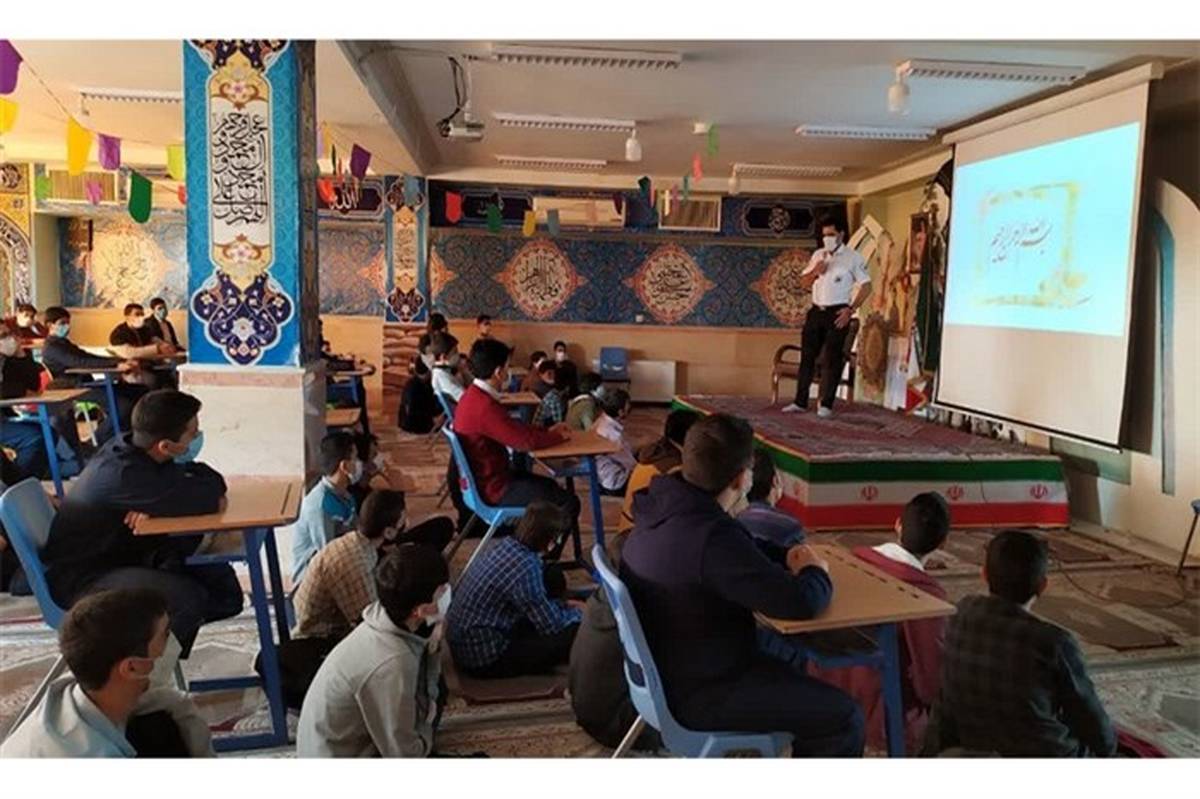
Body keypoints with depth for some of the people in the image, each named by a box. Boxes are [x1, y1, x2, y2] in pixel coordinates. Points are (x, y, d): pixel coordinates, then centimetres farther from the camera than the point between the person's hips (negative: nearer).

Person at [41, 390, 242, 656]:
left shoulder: (134, 448, -6)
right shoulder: (122, 474, -32)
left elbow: (210, 478, -3)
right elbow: (208, 499, -39)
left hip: (127, 554, 8)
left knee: (224, 588, -1)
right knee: (188, 598, -30)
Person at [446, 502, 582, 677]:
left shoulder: (503, 544, -1)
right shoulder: (525, 567, -27)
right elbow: (551, 626, -16)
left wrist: (564, 605, 17)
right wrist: (578, 613, 4)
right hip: (483, 658, -9)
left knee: (553, 573, 10)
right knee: (573, 634, -12)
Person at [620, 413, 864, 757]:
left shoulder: (664, 506, -5)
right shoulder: (713, 537, -34)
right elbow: (801, 602, -28)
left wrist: (787, 561, 0)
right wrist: (816, 572, -7)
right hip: (696, 693, -9)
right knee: (842, 717, -4)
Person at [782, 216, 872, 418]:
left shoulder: (852, 257, -2)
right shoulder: (818, 255, 14)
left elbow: (866, 286, -5)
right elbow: (803, 283, 15)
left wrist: (850, 310, -13)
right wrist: (815, 271, -6)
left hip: (837, 313, -5)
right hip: (816, 311, 5)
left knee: (832, 359, -3)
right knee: (807, 356, 5)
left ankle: (826, 404, 3)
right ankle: (800, 402, 10)